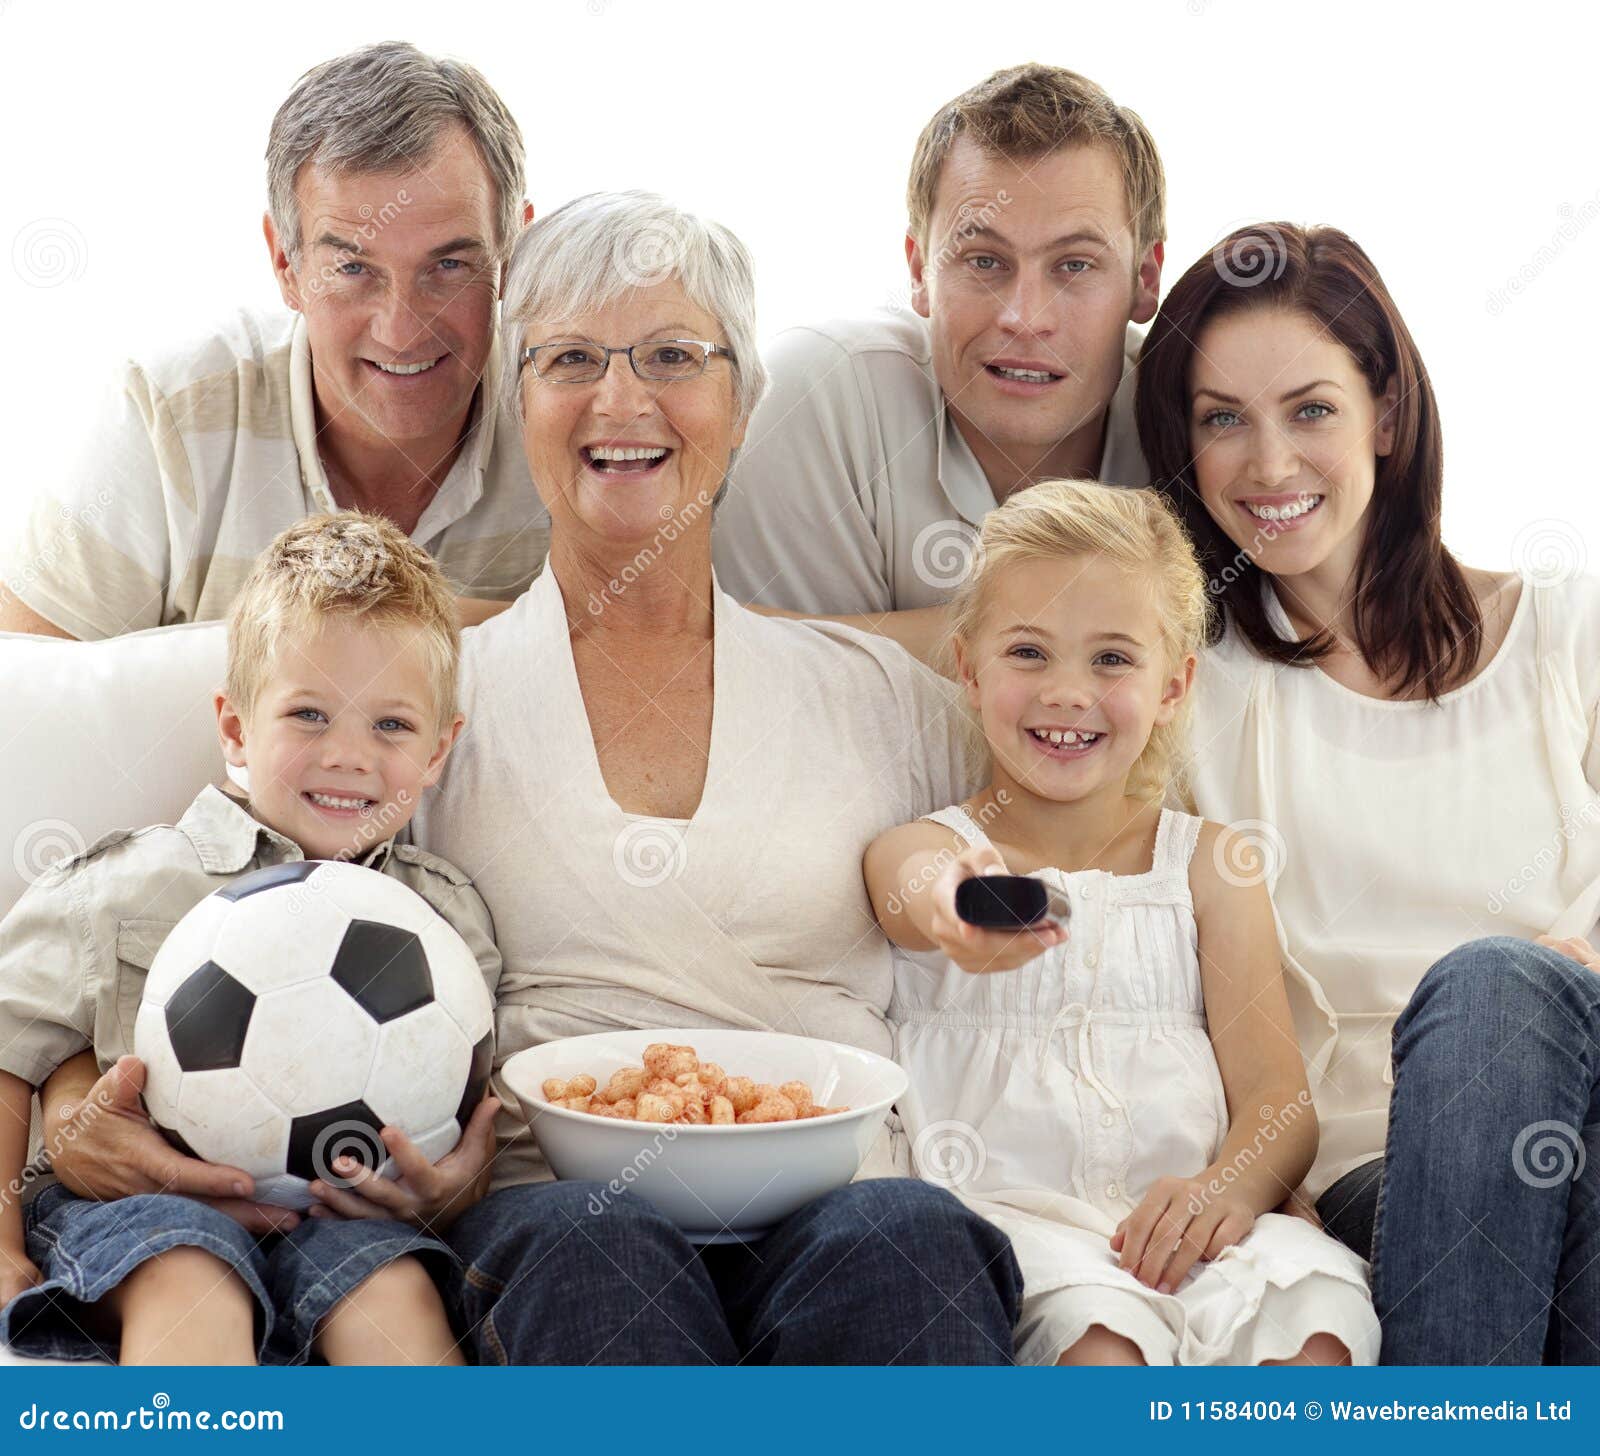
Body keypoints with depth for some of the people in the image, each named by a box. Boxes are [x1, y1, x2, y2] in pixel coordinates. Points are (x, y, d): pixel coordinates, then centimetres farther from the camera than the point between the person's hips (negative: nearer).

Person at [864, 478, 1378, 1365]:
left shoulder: (1209, 863, 17)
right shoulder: (921, 850, 9)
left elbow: (1278, 1099, 9)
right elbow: (917, 892, -19)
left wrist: (1230, 1186, -15)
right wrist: (958, 914, -46)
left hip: (1176, 1217, 2)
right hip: (1003, 1208, -2)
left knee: (1314, 1314, -29)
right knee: (1094, 1329, -34)